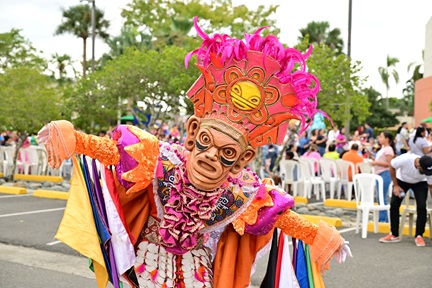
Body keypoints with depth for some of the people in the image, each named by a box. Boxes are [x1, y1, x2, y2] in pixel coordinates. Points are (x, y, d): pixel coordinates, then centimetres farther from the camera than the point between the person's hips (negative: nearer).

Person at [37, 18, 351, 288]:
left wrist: (319, 236, -4)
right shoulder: (157, 161, -25)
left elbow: (282, 217, -5)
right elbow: (110, 149, -16)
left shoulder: (243, 194, -19)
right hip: (153, 258, -1)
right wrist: (69, 138, -26)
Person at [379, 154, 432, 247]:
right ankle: (394, 235, 6)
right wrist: (396, 185, -17)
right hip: (402, 180, 0)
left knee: (422, 207, -16)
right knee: (394, 204, -7)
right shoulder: (404, 159, -40)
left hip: (420, 183, 0)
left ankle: (419, 236, -1)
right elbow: (392, 166, -20)